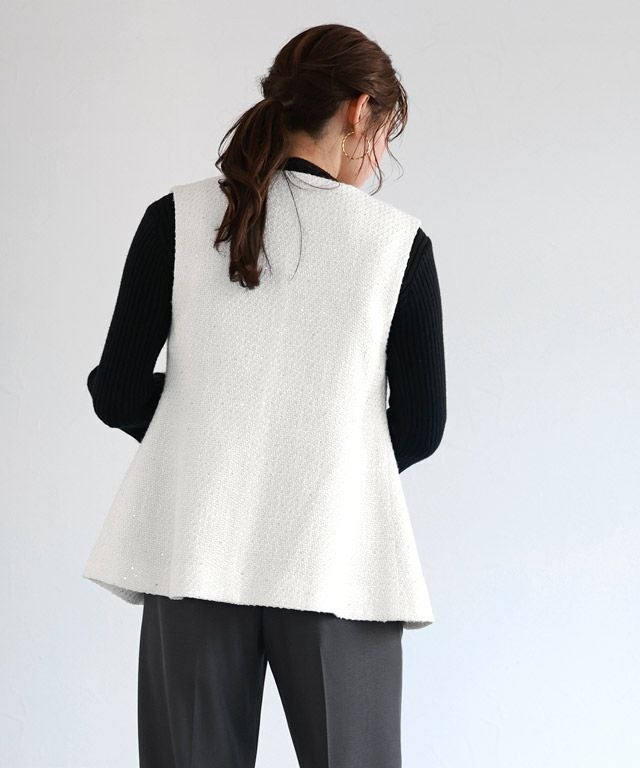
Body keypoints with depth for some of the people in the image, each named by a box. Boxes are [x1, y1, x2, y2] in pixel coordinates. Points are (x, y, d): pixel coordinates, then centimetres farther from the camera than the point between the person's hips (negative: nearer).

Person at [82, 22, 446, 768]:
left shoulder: (177, 218, 1)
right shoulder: (399, 240, -1)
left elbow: (118, 392, 2)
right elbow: (420, 427, 3)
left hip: (196, 557, 2)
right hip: (338, 564, -1)